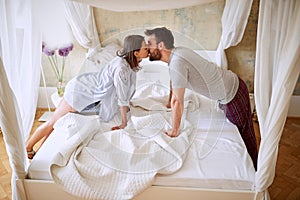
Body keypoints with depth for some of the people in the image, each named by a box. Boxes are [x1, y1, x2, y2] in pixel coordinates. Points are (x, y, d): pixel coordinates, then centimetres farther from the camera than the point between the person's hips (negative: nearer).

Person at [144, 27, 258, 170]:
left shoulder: (176, 63, -31)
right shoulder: (176, 53, -1)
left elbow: (178, 101, -26)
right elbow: (174, 84, 15)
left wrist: (174, 130, -14)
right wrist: (170, 104, 27)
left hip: (233, 94, -9)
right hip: (231, 85, 9)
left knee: (244, 134, 11)